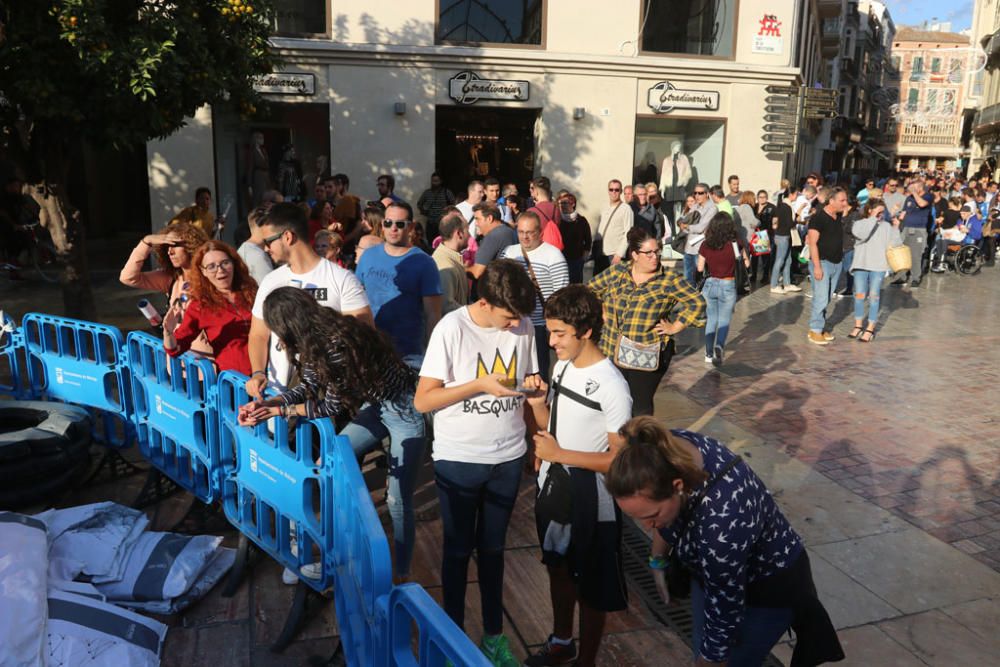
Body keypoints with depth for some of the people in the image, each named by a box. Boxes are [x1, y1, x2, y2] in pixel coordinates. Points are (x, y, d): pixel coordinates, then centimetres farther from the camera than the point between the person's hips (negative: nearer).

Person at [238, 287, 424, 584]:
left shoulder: (337, 344, -30)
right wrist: (265, 403, -6)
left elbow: (332, 406, -18)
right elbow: (307, 388, 7)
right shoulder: (316, 339, -4)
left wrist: (280, 410, -9)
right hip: (375, 406, 9)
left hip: (404, 410, -9)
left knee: (398, 500, -2)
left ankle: (400, 575, 17)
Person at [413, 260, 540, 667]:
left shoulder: (522, 327, -5)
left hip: (508, 458, 3)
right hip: (459, 461, -3)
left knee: (493, 548, 18)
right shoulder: (452, 328, -17)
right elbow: (423, 401, -16)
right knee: (459, 550, 14)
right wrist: (480, 384, -24)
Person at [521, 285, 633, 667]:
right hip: (553, 487, 8)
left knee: (591, 589, 12)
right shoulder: (561, 366, 0)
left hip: (589, 501, -7)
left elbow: (620, 459, -21)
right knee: (558, 568, 25)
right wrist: (537, 403, -9)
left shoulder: (612, 386, -23)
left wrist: (559, 455, -22)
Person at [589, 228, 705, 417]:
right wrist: (602, 313, 9)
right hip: (612, 351, 3)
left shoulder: (669, 280, -7)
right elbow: (592, 289, 17)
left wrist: (674, 327, -9)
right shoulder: (617, 272, 2)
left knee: (641, 405, 4)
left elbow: (697, 303, -9)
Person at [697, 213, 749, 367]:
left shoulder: (705, 245, -8)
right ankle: (719, 346, -19)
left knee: (711, 320, 16)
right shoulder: (735, 244, -11)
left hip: (710, 285, 2)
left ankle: (709, 353, 18)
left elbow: (700, 268, -2)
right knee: (724, 320, 8)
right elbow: (747, 263, 0)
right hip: (728, 286, -2)